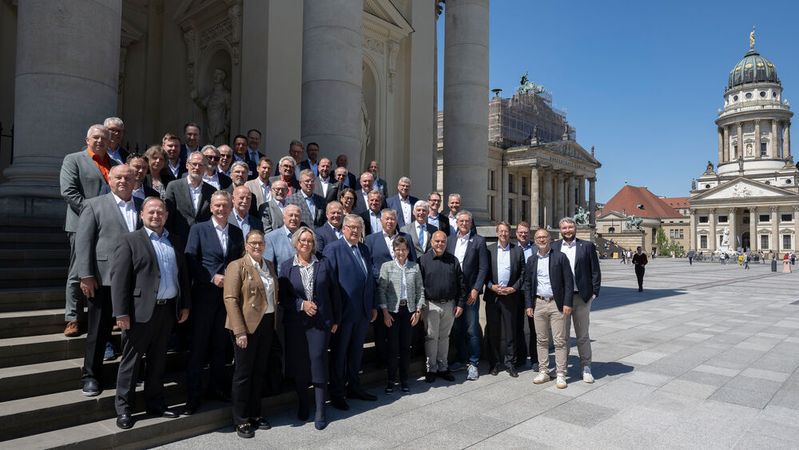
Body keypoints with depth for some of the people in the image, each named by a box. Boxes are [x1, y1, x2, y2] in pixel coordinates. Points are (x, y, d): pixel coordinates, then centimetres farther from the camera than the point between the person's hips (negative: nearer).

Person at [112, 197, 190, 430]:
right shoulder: (129, 240, -2)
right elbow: (119, 278, -9)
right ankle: (123, 409, 17)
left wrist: (185, 305, 10)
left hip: (168, 309, 5)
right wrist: (121, 312, -15)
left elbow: (183, 274, 14)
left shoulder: (175, 242, 12)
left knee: (158, 360, 15)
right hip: (141, 310, -4)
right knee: (131, 361, 5)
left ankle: (155, 403, 26)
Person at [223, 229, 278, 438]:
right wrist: (240, 331, -19)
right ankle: (241, 420, 18)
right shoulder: (237, 266, -8)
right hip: (247, 326, -6)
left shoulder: (269, 265, 11)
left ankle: (255, 414, 29)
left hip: (267, 324, 6)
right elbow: (230, 299, -14)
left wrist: (275, 322, 8)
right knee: (243, 373, 5)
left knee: (259, 372, 15)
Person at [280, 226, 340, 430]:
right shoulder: (287, 266, 3)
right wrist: (302, 304, -14)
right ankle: (303, 404, 28)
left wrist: (336, 319, 4)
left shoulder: (323, 263, 3)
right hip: (296, 322, 1)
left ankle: (320, 410, 3)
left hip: (320, 320, -1)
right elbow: (282, 297, 1)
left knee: (318, 360, -7)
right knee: (298, 363, 8)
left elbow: (333, 292, 5)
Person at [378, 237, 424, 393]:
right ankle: (391, 380, 15)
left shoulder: (415, 267, 5)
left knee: (406, 346, 7)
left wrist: (418, 310, 1)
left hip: (409, 310, 2)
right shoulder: (387, 266, -1)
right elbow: (381, 289, -3)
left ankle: (404, 380, 20)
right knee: (392, 346, 2)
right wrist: (385, 311, -8)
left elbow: (420, 290, 7)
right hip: (392, 310, -2)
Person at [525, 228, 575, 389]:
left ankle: (560, 374, 9)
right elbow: (527, 284, 12)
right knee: (541, 340, 10)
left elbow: (568, 281, -4)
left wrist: (567, 303, -11)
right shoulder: (531, 260, 10)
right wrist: (528, 305, 6)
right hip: (538, 304, 4)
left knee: (560, 341, 0)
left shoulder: (560, 257, -2)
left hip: (556, 304, -4)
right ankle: (543, 372, 20)